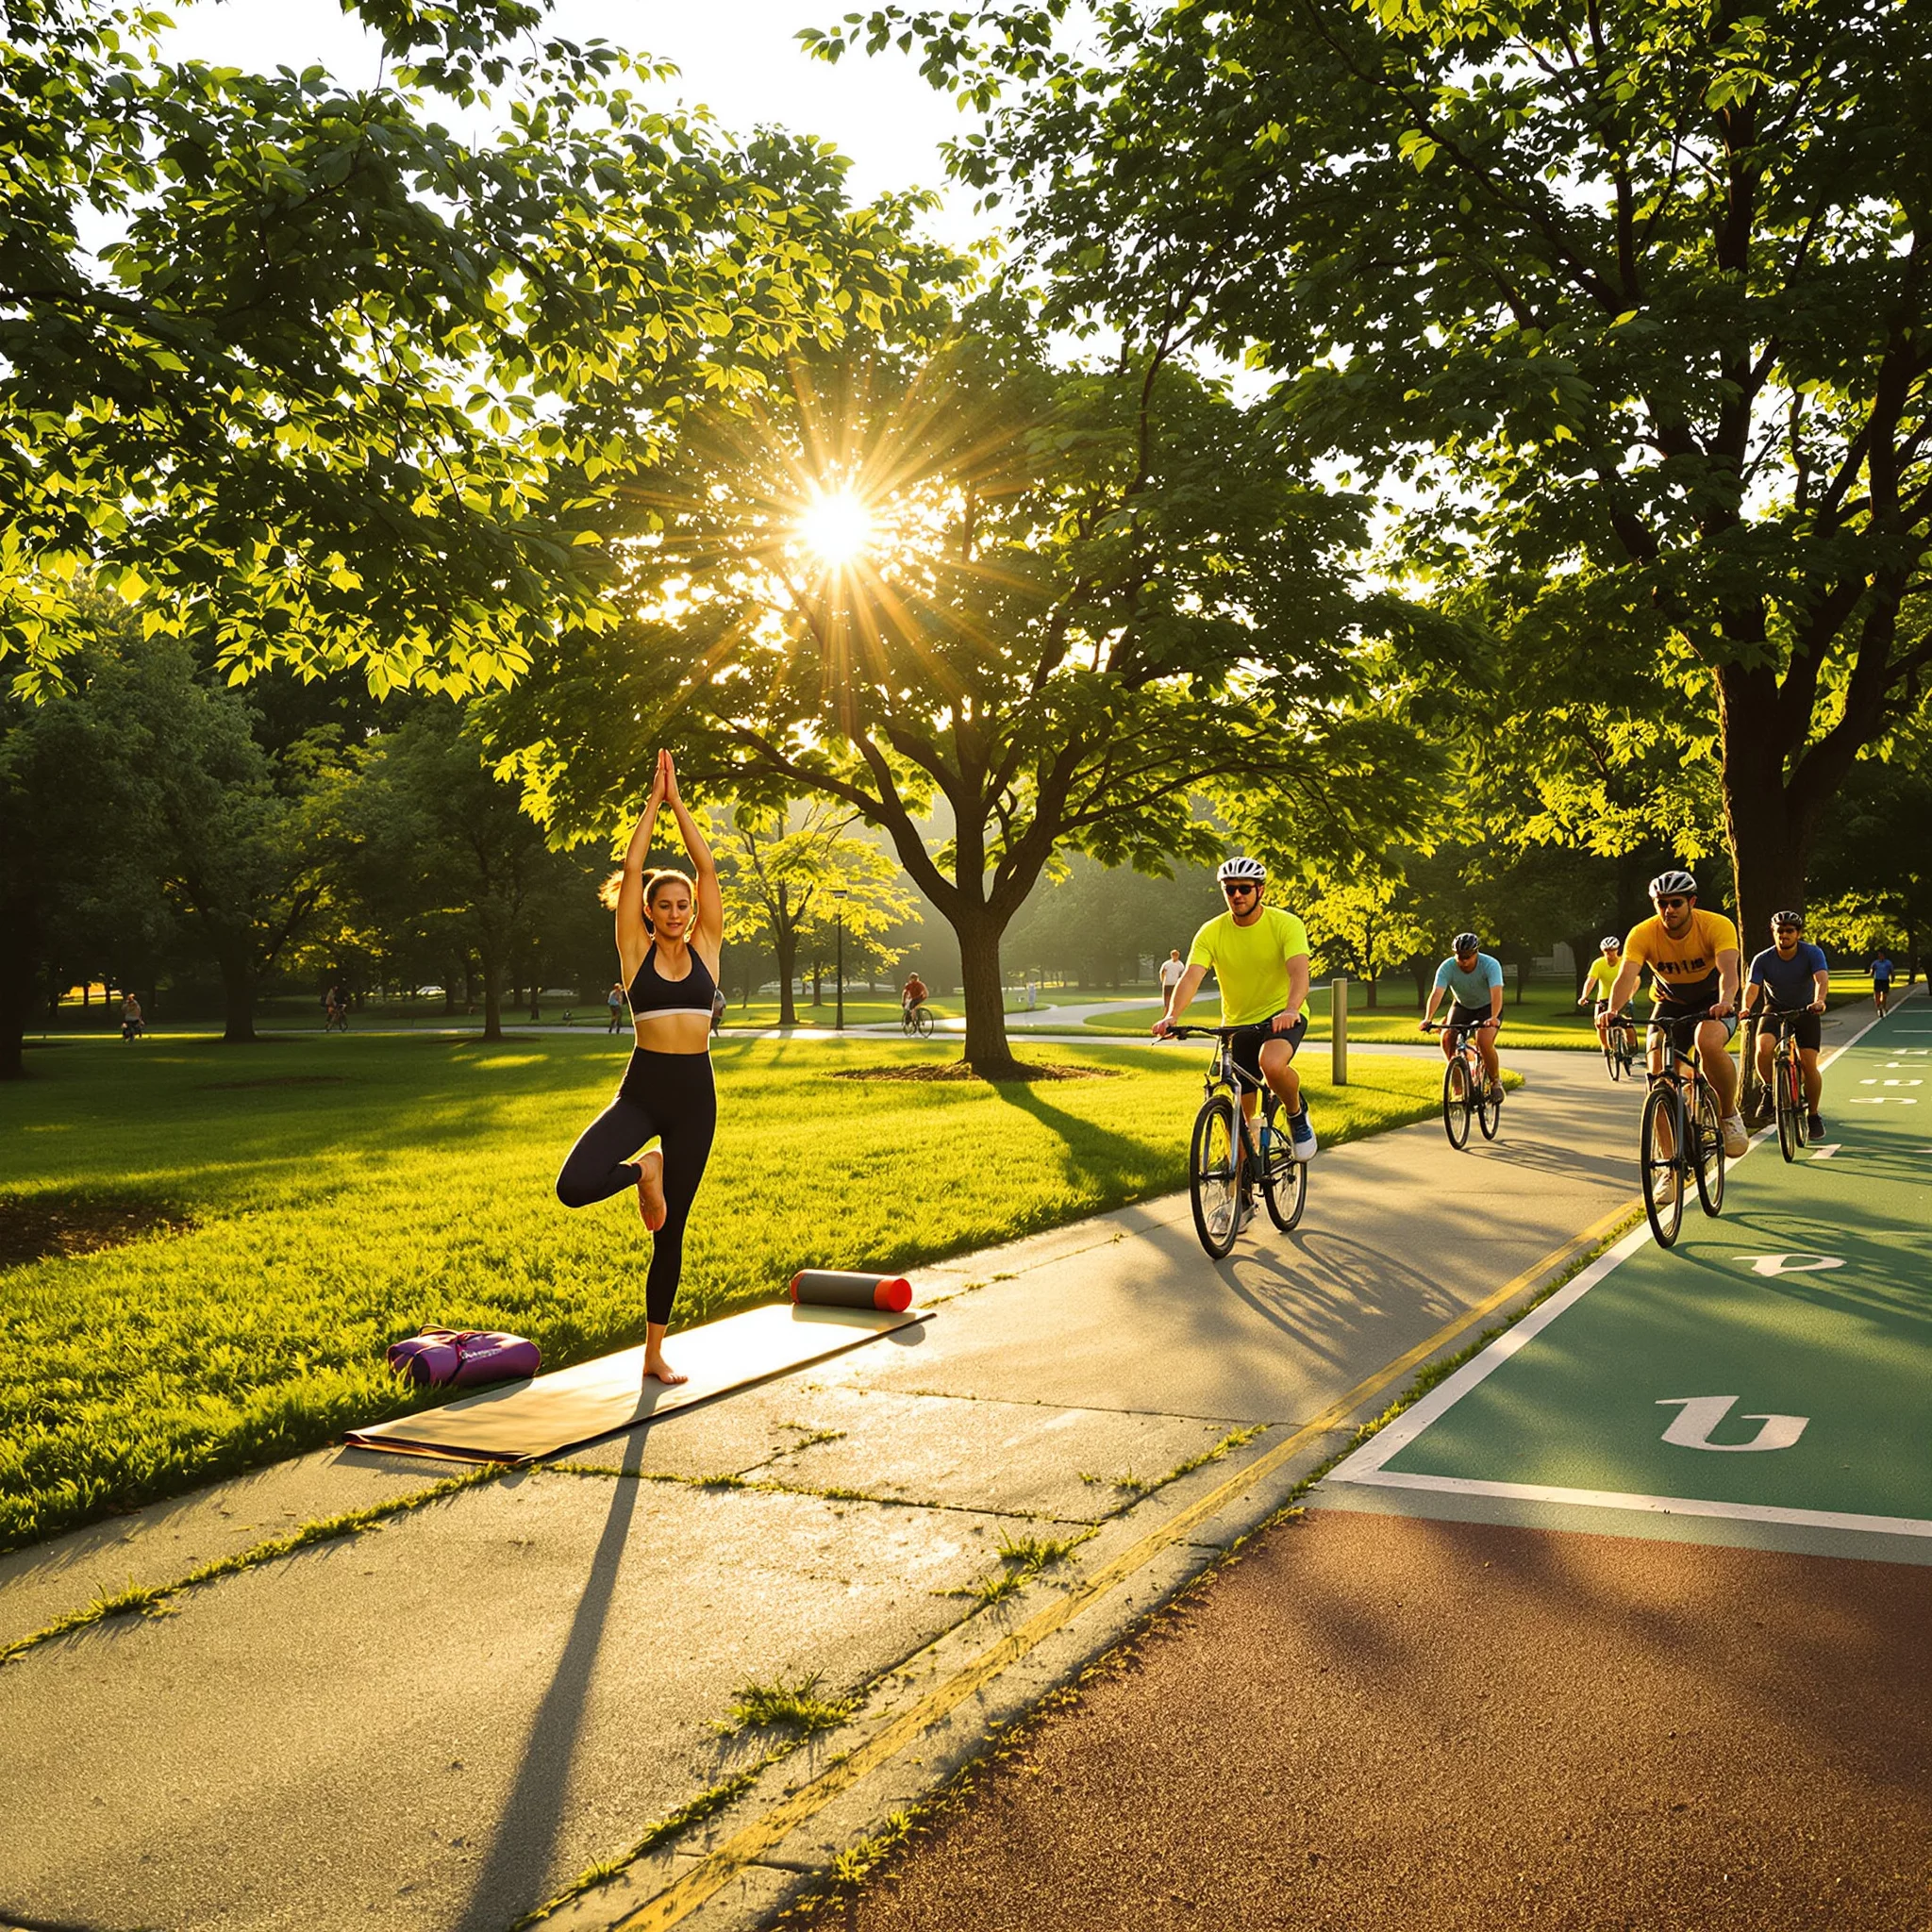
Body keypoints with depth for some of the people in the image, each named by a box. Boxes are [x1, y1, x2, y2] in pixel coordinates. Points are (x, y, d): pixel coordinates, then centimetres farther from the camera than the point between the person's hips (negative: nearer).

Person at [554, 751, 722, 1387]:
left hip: (694, 1095, 2)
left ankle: (654, 1353, 21)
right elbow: (631, 866, -3)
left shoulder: (705, 947, 6)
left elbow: (707, 868, 2)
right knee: (575, 1186, -25)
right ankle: (643, 1172, 9)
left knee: (671, 1233, 9)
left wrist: (679, 802, 3)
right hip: (642, 1089, -1)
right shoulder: (636, 950, 2)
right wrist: (654, 801, 0)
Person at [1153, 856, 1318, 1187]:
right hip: (1237, 1023, 3)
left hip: (1282, 1015, -3)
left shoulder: (1286, 924, -16)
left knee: (1272, 1063, -36)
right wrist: (1172, 1015, -41)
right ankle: (1241, 1191, 19)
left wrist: (1290, 1010, -51)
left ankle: (1297, 1113, -4)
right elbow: (1191, 976, -22)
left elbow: (1299, 971, -30)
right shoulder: (1211, 932, -9)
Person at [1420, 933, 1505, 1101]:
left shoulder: (1490, 965, -30)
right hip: (1462, 1006, 3)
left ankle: (1495, 1082, -3)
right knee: (1447, 1038, -22)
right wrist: (1427, 1019, -51)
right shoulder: (1447, 967, -24)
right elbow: (1436, 993, -35)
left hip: (1488, 1007, -3)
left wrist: (1494, 1018, -60)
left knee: (1484, 1042, -28)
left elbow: (1496, 993, -42)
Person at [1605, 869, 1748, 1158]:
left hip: (1713, 1002, -3)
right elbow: (1626, 976, -32)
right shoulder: (1643, 934, -19)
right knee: (1659, 1073, -17)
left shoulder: (1717, 926, -23)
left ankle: (1729, 1115, -11)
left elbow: (1728, 970, -38)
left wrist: (1725, 1002, -59)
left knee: (1708, 1042, -35)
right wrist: (1612, 1011, -52)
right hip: (1670, 1003, 3)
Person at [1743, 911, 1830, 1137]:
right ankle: (1770, 1090, -2)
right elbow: (1752, 987, -24)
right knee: (1764, 1047, -29)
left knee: (1809, 1064, -11)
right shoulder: (1763, 960, -13)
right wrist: (1746, 1008, -46)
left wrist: (1819, 1001, -53)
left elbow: (1822, 978, -32)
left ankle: (1813, 1115, 10)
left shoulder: (1812, 954, -16)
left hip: (1805, 1011, 0)